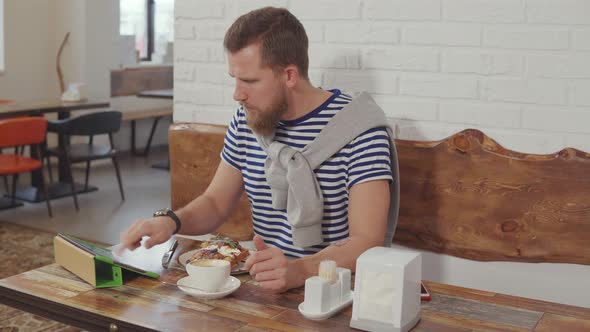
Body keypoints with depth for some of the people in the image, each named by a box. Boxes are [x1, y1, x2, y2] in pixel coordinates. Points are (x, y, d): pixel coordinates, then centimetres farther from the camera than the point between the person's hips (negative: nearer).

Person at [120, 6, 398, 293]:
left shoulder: (360, 128, -14)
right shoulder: (247, 120, 5)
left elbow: (367, 241, -20)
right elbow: (216, 203, 14)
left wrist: (300, 270, -38)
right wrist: (171, 221, -7)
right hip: (263, 283, 5)